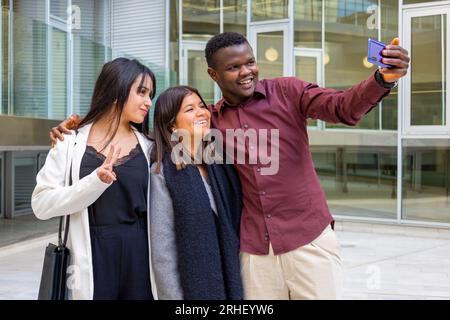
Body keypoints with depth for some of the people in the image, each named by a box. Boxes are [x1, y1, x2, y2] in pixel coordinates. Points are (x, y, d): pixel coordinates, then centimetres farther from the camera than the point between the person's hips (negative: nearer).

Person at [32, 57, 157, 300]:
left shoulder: (148, 146, 7)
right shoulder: (71, 142, -2)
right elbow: (41, 204, -11)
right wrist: (96, 181, -24)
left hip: (140, 258, 2)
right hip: (92, 260, -2)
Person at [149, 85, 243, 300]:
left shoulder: (221, 162, 3)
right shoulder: (163, 173, -12)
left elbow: (235, 226, 7)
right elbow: (163, 249, -13)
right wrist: (173, 295, -13)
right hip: (192, 286, -4)